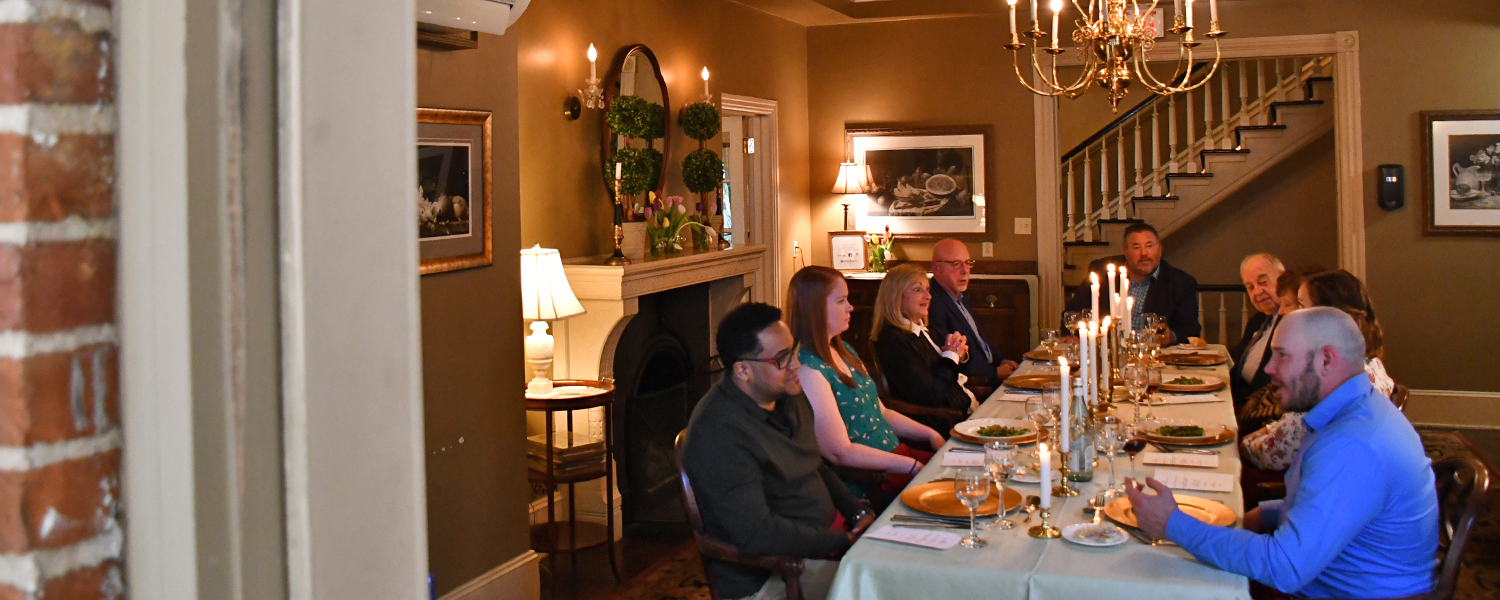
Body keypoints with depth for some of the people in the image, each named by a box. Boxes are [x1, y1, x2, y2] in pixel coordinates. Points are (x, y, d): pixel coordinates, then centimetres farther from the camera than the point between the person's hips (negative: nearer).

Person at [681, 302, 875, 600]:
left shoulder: (788, 396, 8)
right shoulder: (719, 431, -22)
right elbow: (757, 534, -25)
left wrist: (859, 514, 4)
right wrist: (845, 541, -20)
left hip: (828, 537, 9)